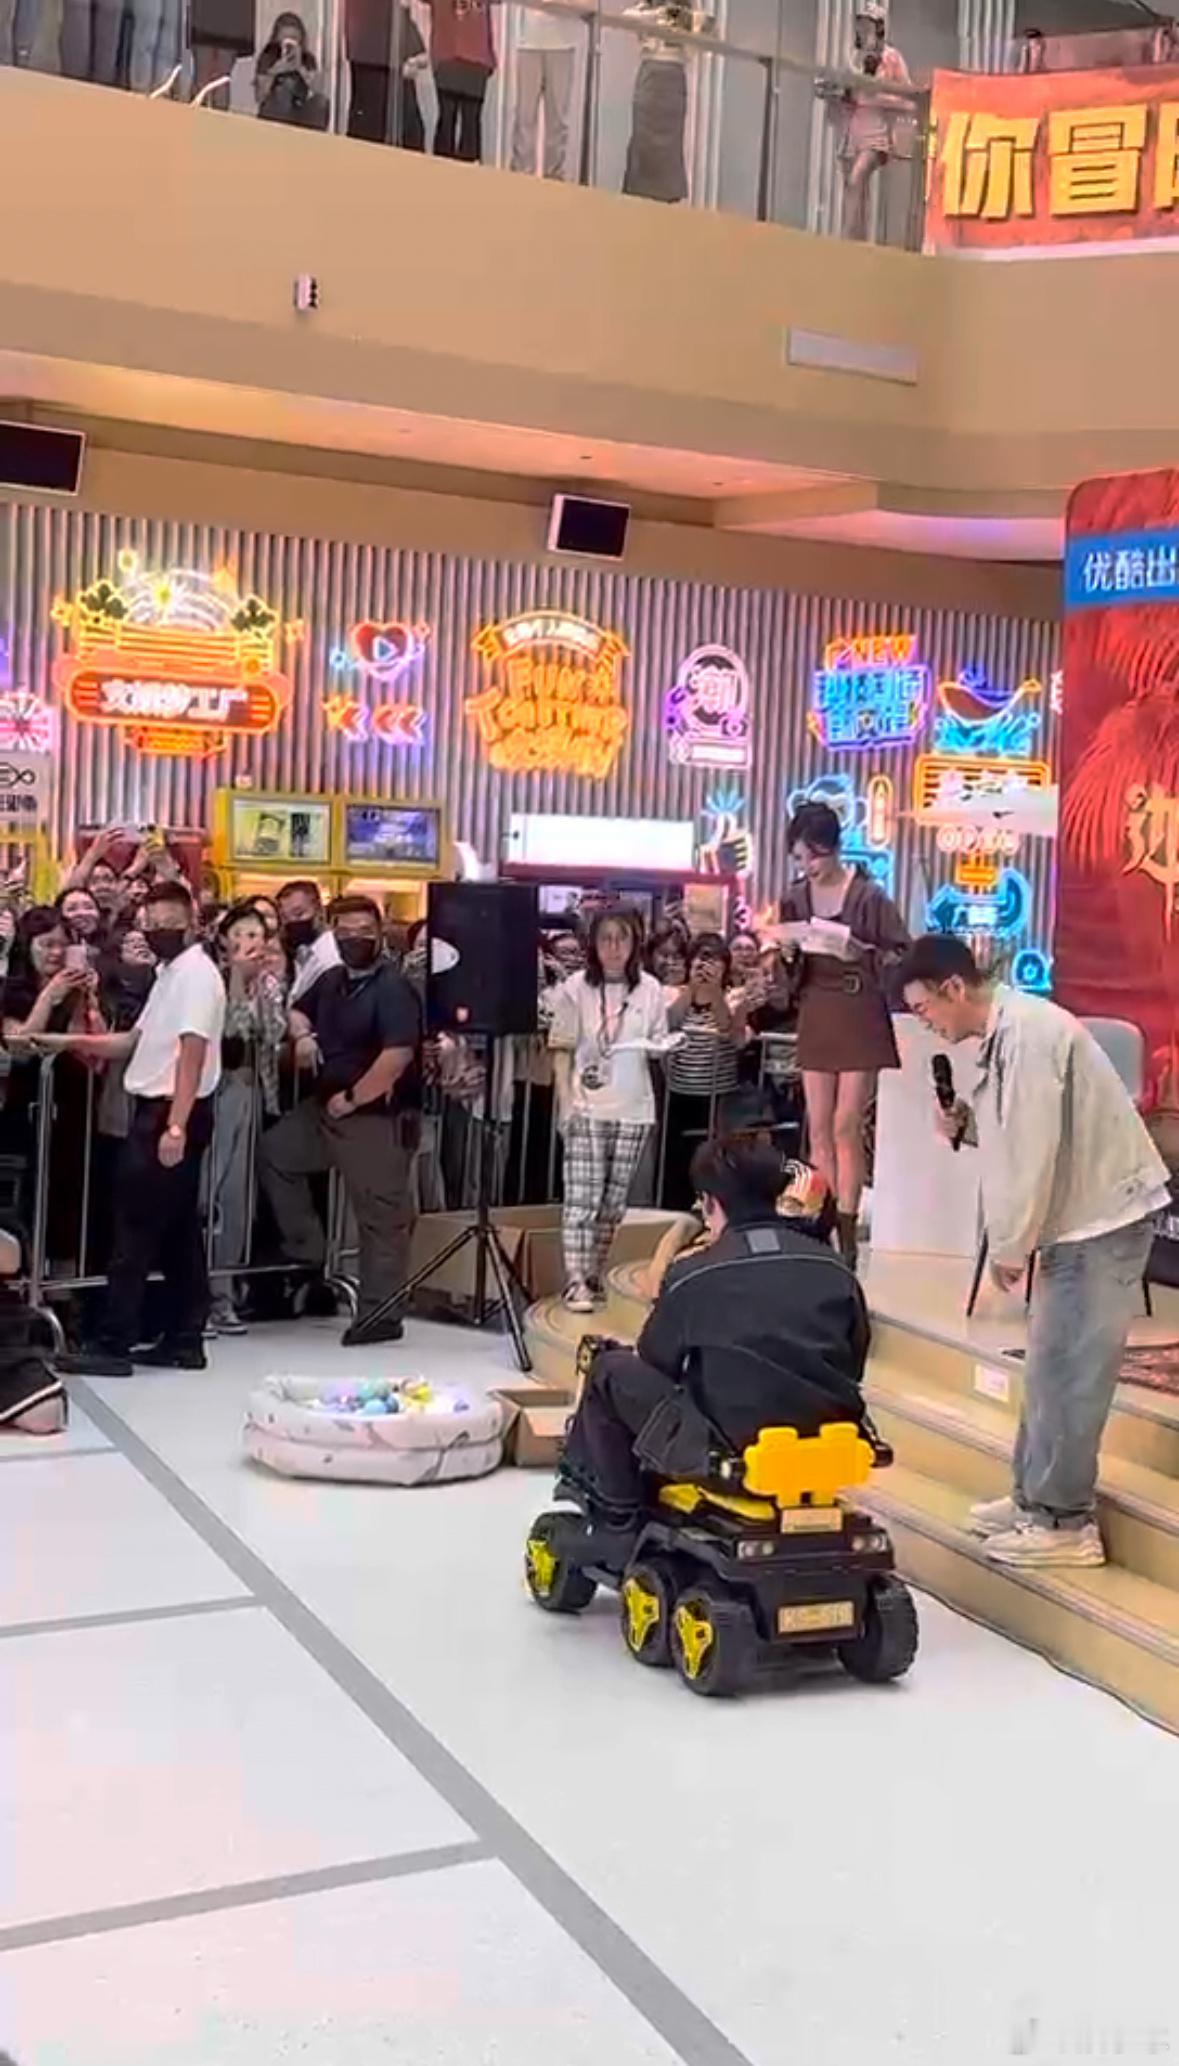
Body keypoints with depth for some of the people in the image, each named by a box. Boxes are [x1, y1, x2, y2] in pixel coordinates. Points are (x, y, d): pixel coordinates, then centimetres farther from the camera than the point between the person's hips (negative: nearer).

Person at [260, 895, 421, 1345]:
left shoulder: (393, 988, -16)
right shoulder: (331, 980, 11)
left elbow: (398, 1057, -27)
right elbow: (299, 1010, 31)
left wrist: (350, 1099, -19)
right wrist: (302, 1035, 6)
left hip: (377, 1118, -9)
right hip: (326, 1107, 9)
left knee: (381, 1218, -2)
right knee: (274, 1152, 17)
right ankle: (306, 1248, 24)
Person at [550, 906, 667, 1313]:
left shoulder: (650, 990, 6)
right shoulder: (575, 988, -1)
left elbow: (660, 1046, 13)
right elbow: (562, 1049, -1)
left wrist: (659, 1047, -10)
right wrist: (565, 1101, -9)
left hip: (633, 1109, 3)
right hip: (586, 1107, -3)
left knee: (613, 1201, 7)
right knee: (582, 1197, -10)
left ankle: (594, 1277, 18)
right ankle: (575, 1282, -9)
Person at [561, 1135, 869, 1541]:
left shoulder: (693, 1275, -9)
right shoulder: (834, 1268, 2)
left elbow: (653, 1362, 5)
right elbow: (853, 1367, 12)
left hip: (728, 1448, -5)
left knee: (611, 1369, 13)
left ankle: (615, 1515, 23)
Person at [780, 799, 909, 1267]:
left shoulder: (868, 896, -11)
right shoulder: (794, 899, 4)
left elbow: (902, 956, -7)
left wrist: (861, 953, -22)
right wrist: (782, 954, -10)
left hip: (859, 1017, -5)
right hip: (815, 1017, 5)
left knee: (846, 1126, -6)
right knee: (819, 1129, 5)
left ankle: (846, 1232, -2)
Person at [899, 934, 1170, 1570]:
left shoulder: (1027, 1031, -20)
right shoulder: (1005, 1033, 10)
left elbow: (1038, 1151, -22)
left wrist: (1009, 1246, -14)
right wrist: (968, 1124, 0)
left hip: (1105, 1213, -10)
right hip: (1081, 1213, 10)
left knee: (1068, 1371, -5)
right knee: (1050, 1364, 15)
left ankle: (1065, 1522, 4)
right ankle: (1036, 1497, 25)